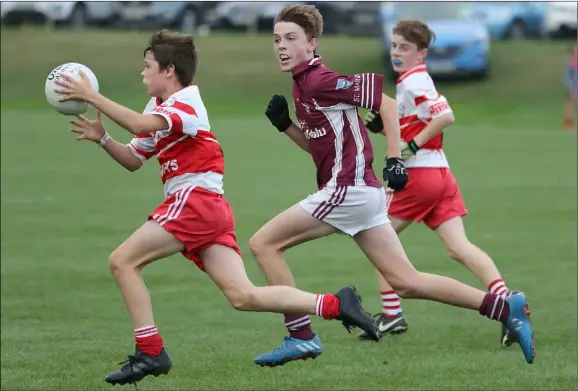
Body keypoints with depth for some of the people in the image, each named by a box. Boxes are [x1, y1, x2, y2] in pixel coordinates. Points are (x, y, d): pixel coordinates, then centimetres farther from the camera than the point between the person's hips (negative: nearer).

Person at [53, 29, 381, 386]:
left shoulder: (185, 103, -9)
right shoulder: (160, 109, 20)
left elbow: (140, 125, -28)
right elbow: (133, 160, 24)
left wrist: (92, 96, -24)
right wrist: (101, 138, 8)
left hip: (195, 200, -9)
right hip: (211, 210, 9)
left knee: (122, 261, -8)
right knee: (244, 296, -1)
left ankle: (150, 353, -8)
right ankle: (336, 305, -4)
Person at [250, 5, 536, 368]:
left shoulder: (320, 80, -12)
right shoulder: (302, 84, 16)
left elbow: (387, 103, -14)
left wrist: (395, 160, -18)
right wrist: (284, 124, 10)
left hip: (347, 188, -10)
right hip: (365, 191, 10)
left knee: (263, 243, -5)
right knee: (406, 282, 7)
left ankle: (301, 336, -3)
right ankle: (507, 309, 6)